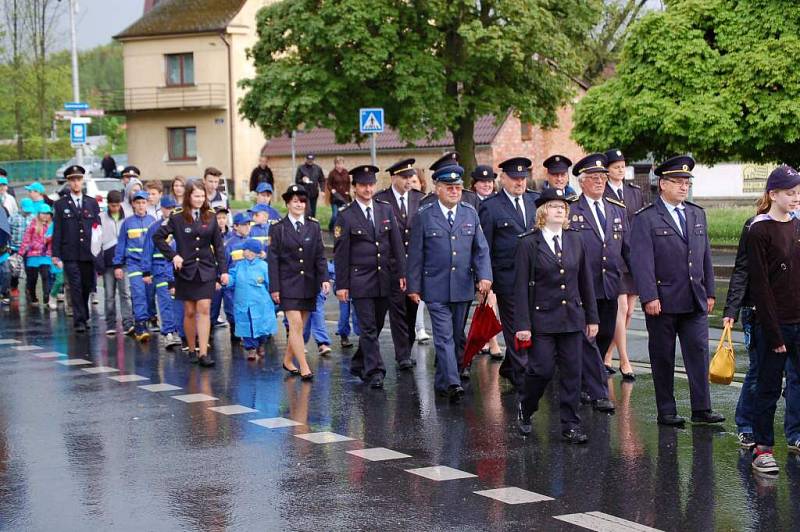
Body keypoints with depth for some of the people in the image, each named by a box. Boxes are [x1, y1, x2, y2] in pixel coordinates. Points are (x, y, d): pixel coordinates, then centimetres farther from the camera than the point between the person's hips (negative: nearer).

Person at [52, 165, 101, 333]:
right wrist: (55, 253, -4)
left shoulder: (92, 203, 11)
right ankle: (79, 321, -8)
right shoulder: (61, 204, 6)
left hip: (89, 254, 2)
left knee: (87, 286, 7)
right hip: (70, 254, -2)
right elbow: (57, 230, 3)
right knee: (75, 287, -8)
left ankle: (83, 317, 23)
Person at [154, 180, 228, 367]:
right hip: (186, 269, -1)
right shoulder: (178, 218, -2)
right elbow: (158, 237, 0)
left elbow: (218, 246, 7)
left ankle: (203, 353, -12)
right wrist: (172, 256, -9)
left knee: (204, 309, -9)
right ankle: (192, 350, 19)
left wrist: (223, 270, 2)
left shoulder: (211, 218, 4)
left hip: (206, 269, 1)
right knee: (189, 312, 6)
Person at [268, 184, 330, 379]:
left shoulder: (314, 227, 7)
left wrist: (324, 279, -6)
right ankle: (304, 368, -11)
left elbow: (320, 255, 6)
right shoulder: (279, 228, -1)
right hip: (288, 284, -4)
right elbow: (273, 259, -2)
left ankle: (288, 361, 25)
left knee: (298, 326, 9)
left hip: (308, 284, 4)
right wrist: (274, 287, -7)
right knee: (296, 325, -11)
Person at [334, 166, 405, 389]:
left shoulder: (385, 210, 8)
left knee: (375, 326, 11)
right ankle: (374, 372, -4)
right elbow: (340, 253, -3)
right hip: (360, 279, -4)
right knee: (368, 328, -6)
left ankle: (359, 364, 27)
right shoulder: (345, 216, -3)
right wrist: (341, 284, -6)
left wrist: (401, 273, 4)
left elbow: (397, 243, 9)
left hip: (384, 278, 4)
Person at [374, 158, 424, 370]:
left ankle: (406, 352, 20)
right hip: (392, 263, -4)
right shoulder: (380, 200, -3)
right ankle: (403, 355, -4)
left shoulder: (419, 198, 8)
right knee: (398, 308, -5)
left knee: (411, 308, 9)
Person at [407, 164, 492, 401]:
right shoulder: (424, 216, -2)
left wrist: (484, 276, -9)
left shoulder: (470, 213, 7)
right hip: (436, 289, -4)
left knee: (457, 337, 10)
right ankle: (452, 384, -19)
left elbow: (481, 248, 6)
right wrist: (414, 287, -2)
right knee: (444, 337, -12)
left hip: (463, 288, 4)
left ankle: (442, 382, 23)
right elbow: (415, 254, 0)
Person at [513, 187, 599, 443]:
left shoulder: (575, 240, 8)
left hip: (572, 318, 4)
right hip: (541, 319, -4)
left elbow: (585, 281, 12)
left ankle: (571, 426, 10)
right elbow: (521, 286, -6)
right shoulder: (528, 243, -4)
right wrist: (522, 325, -11)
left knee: (572, 373, 3)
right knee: (542, 370, -5)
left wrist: (592, 317, 10)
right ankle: (525, 410, 22)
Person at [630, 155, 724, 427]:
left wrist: (709, 292, 12)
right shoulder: (646, 218, -5)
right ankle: (666, 411, 11)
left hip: (695, 301, 5)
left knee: (699, 352, 0)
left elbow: (705, 256, 17)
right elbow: (641, 261, -11)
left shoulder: (697, 214, 14)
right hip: (662, 301, -5)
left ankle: (701, 409, 4)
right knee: (663, 358, 4)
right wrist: (649, 297, -17)